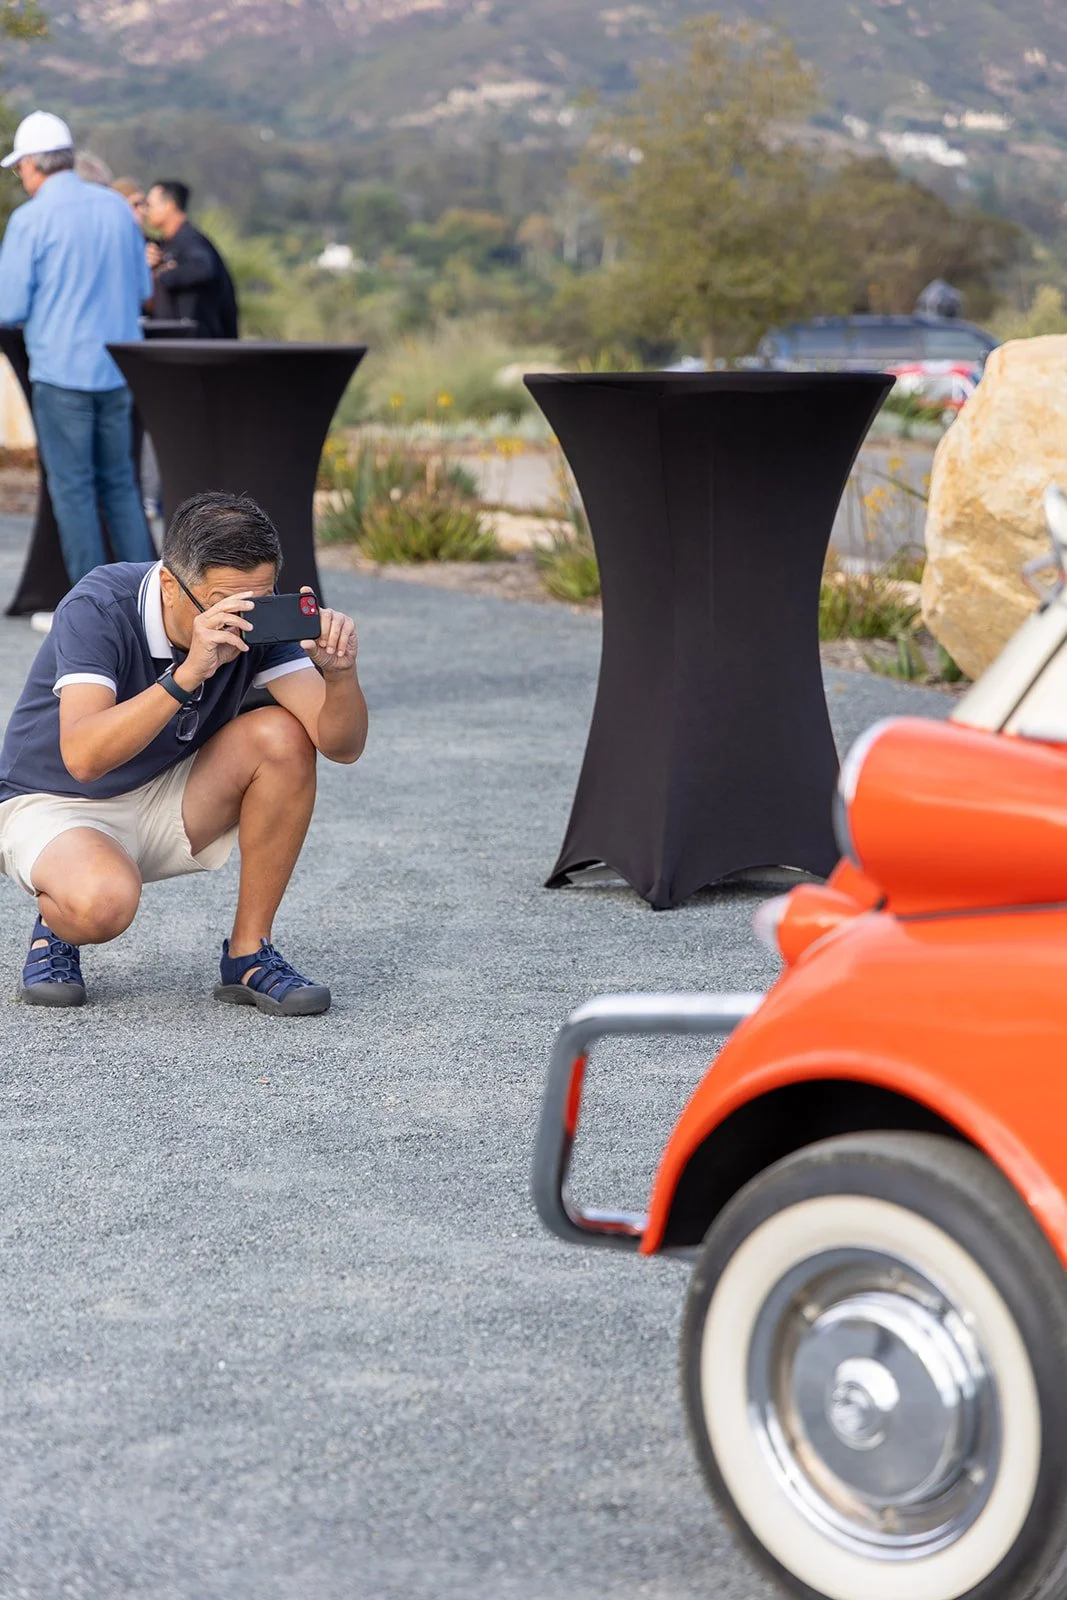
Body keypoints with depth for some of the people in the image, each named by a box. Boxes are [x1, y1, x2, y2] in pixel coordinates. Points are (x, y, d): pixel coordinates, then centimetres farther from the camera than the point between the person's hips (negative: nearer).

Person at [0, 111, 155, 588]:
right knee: (119, 483, 14)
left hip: (62, 372, -5)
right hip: (118, 370, 5)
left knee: (72, 489, 2)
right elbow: (143, 289, 14)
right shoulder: (118, 207, 6)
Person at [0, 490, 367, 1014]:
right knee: (104, 899, -38)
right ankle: (54, 932, 2)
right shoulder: (98, 608, -26)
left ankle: (248, 954, -9)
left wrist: (340, 672, -40)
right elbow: (83, 756, -40)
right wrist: (186, 675, -48)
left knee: (283, 736, -21)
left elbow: (341, 745, -19)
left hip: (165, 802, 5)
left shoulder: (258, 616, -13)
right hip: (57, 804, -5)